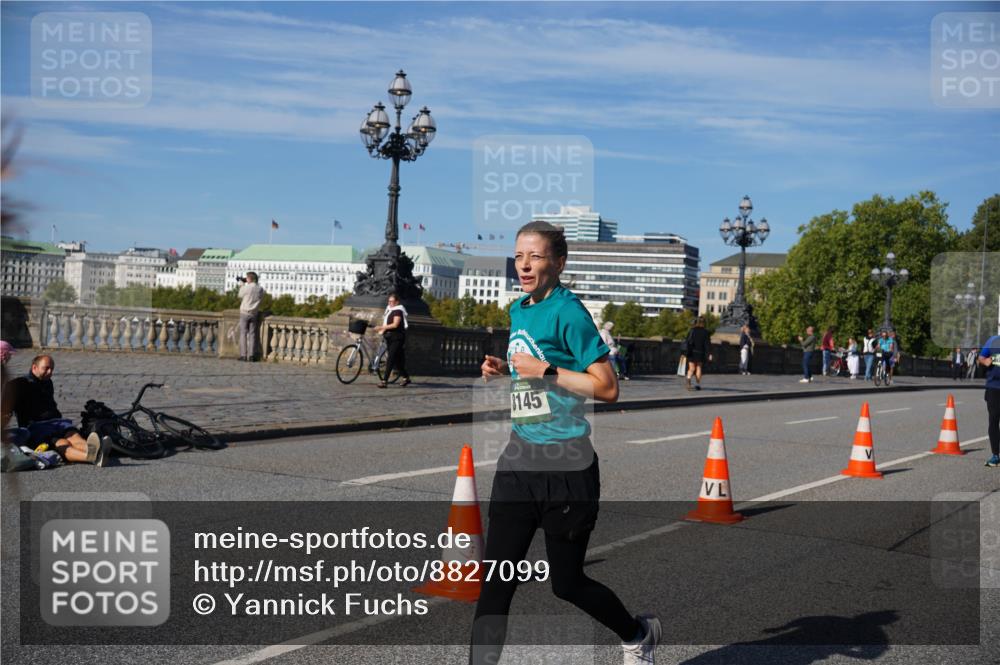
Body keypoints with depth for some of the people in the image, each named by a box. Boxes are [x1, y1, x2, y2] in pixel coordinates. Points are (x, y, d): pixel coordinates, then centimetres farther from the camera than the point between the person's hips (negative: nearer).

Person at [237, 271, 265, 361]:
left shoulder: (245, 288, -14)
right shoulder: (260, 289, -2)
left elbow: (240, 296, 3)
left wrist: (243, 284, 14)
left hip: (245, 313, -4)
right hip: (254, 314, 4)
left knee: (243, 334, 2)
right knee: (252, 334, 6)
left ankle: (243, 355, -1)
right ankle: (251, 355, 2)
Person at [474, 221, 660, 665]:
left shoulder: (567, 311, -13)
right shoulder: (518, 310, 10)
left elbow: (607, 388, -18)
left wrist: (545, 370, -20)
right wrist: (503, 368, 8)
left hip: (565, 465, -7)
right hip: (519, 460, 7)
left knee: (567, 584, 9)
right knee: (495, 581, 1)